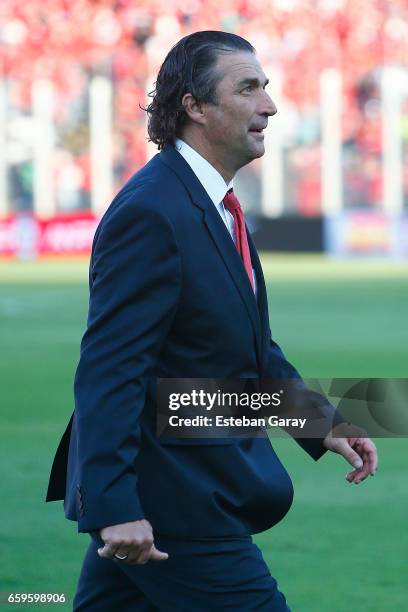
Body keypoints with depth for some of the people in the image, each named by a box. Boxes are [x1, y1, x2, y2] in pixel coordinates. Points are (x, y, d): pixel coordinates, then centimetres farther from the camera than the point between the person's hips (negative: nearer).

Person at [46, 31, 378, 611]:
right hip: (169, 507, -10)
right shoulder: (150, 214, -19)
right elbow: (110, 369, -24)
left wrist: (322, 426, 14)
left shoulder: (213, 206, 13)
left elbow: (253, 345, 23)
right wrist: (114, 507, -28)